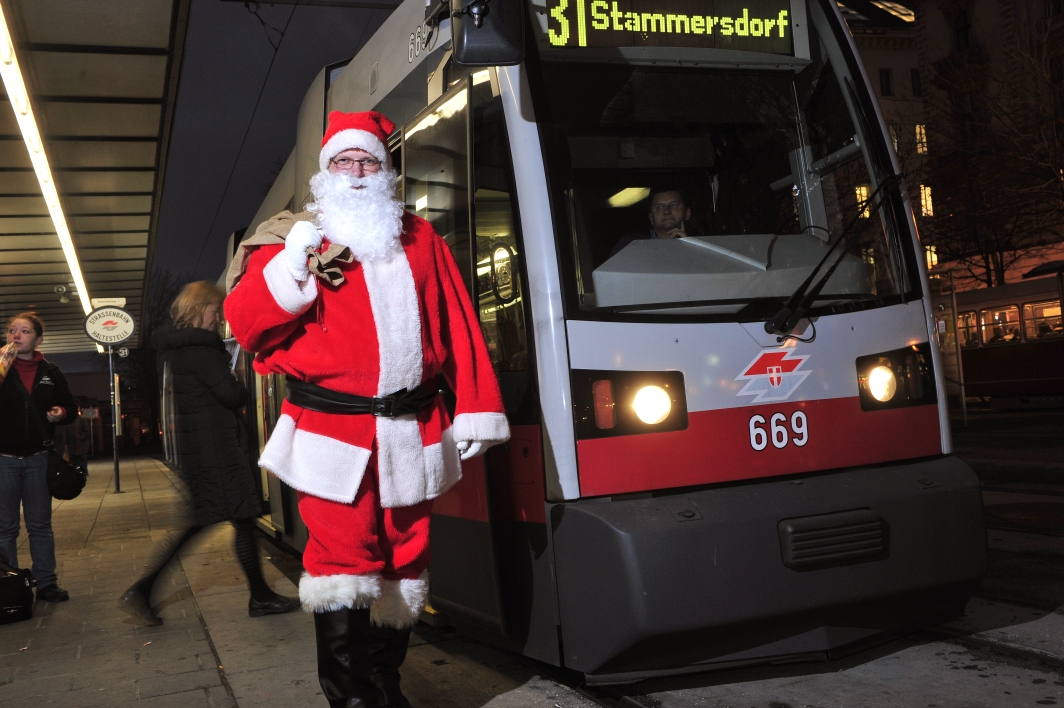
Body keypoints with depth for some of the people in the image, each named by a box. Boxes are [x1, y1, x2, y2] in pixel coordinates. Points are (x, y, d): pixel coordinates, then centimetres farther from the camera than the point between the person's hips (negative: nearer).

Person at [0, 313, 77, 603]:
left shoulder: (50, 372, 7)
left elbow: (71, 408, 15)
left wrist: (61, 413, -7)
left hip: (38, 459, 2)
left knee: (40, 525, 9)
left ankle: (46, 583, 14)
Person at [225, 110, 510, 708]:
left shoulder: (421, 240, 15)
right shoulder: (295, 239, 6)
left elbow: (460, 331, 10)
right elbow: (244, 323, -4)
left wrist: (476, 412, 3)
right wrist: (293, 263, -17)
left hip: (410, 435, 3)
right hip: (331, 433, -3)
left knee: (403, 565, 10)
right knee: (343, 565, -9)